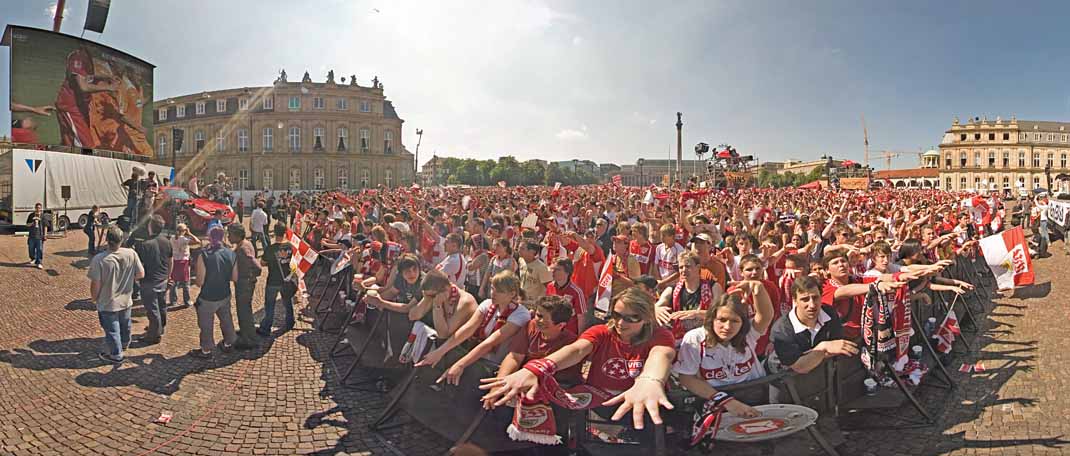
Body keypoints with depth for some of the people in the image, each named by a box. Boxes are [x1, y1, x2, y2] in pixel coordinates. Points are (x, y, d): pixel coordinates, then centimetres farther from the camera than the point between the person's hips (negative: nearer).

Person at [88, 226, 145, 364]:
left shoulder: (99, 259, -26)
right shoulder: (131, 254, -18)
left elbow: (95, 284, -20)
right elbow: (141, 274, -9)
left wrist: (94, 297, 0)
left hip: (107, 304, -4)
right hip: (126, 301, 4)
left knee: (112, 330, 16)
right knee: (125, 325, 28)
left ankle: (115, 355, 31)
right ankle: (124, 344, 52)